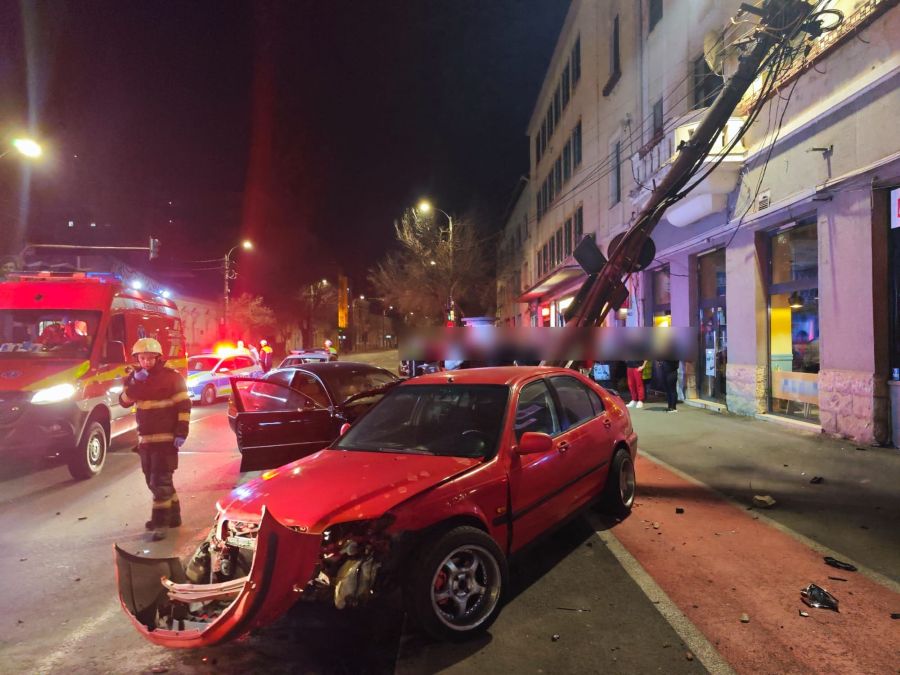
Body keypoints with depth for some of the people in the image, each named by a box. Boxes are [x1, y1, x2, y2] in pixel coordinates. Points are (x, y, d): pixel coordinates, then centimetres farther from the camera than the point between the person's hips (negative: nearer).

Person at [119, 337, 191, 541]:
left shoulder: (172, 377, -8)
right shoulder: (134, 377, 10)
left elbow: (184, 405, -10)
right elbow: (124, 401, -2)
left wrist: (181, 433, -16)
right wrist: (134, 383, -17)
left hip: (166, 438, -7)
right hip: (145, 438, 7)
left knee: (160, 481, -10)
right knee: (154, 481, 14)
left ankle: (161, 523, -6)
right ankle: (173, 515, 28)